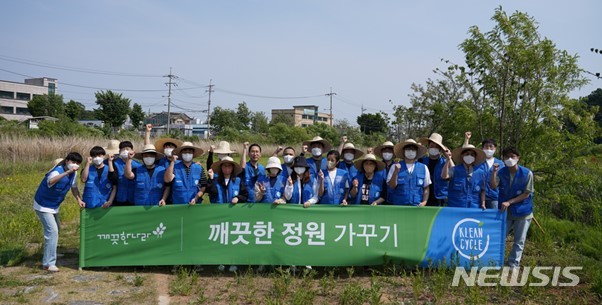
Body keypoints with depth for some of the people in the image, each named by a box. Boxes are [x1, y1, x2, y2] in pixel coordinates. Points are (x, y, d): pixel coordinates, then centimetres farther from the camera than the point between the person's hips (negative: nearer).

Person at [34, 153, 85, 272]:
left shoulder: (74, 173, -7)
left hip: (54, 206, 9)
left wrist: (79, 200, -10)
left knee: (56, 229, 24)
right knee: (52, 231, -16)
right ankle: (48, 263, -9)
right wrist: (67, 172, -63)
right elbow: (50, 182, -54)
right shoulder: (57, 171, -31)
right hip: (43, 205, -9)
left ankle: (50, 254, 47)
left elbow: (74, 187, 6)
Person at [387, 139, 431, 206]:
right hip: (399, 206, -1)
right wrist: (395, 172, -15)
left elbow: (426, 188, 11)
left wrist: (424, 202, -3)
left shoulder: (423, 168, 8)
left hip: (417, 206, 1)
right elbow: (391, 186, -2)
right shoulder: (396, 167, 4)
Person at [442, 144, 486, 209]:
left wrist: (483, 204, 2)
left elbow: (482, 191, 13)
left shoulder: (481, 173, 7)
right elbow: (444, 176, -20)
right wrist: (448, 160, -21)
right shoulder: (455, 170, -1)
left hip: (474, 209, 2)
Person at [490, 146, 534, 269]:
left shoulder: (527, 173, -13)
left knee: (519, 241, 8)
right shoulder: (501, 172, -5)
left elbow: (527, 194, -11)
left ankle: (513, 265, 21)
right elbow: (493, 186, -17)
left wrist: (509, 202, -15)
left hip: (522, 212, -2)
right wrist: (494, 172, -29)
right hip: (505, 211, 2)